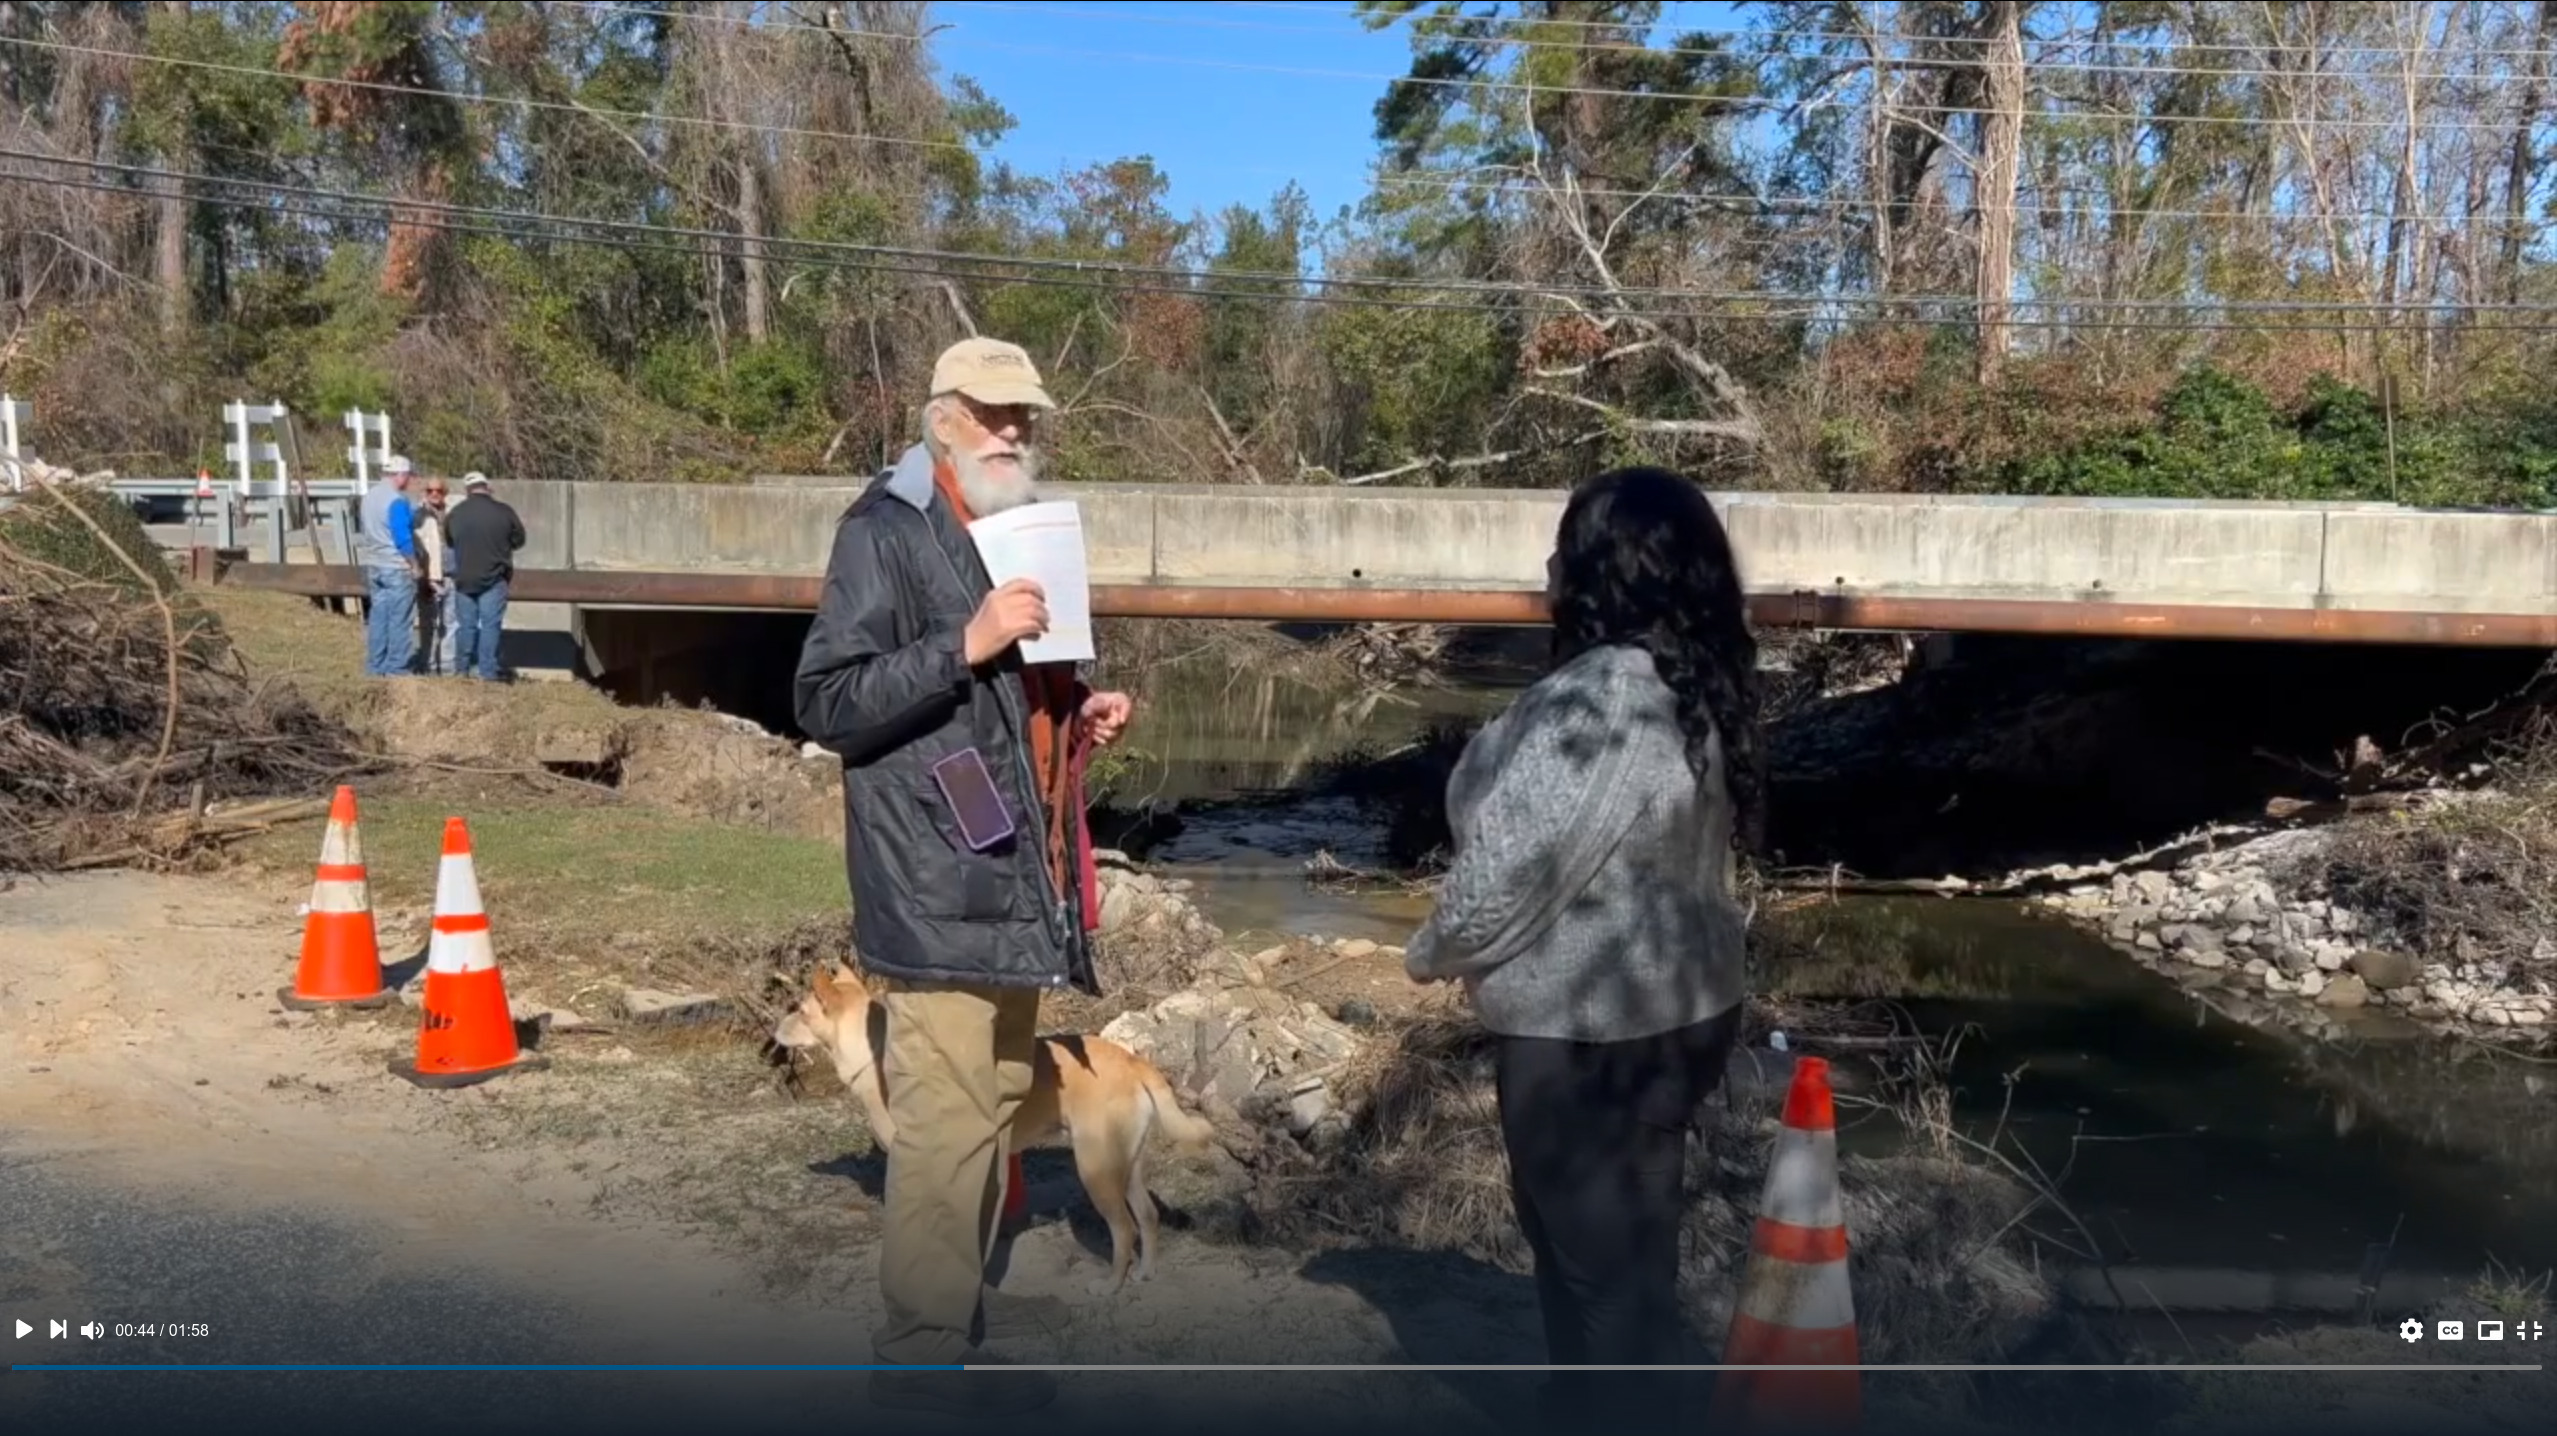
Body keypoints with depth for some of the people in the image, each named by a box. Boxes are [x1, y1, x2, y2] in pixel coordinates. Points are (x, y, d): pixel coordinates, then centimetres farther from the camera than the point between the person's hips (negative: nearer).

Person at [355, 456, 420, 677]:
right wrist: (414, 565, -10)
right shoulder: (397, 501, -16)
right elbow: (403, 537, -18)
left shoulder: (369, 496, 11)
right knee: (400, 620, -3)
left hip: (373, 566, 8)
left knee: (377, 616, 11)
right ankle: (396, 668, -1)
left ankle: (375, 667, 14)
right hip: (397, 567, -8)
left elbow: (364, 531, 18)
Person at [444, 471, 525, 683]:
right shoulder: (503, 510, -8)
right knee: (490, 625, -1)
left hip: (464, 577, 3)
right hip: (494, 578, -3)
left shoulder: (456, 513, -1)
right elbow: (519, 540, 2)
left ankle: (461, 671, 18)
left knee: (466, 624, 11)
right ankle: (487, 674, -5)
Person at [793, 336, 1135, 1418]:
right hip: (936, 876, -9)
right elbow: (828, 703, -16)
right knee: (946, 1110, -8)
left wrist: (1079, 714, 10)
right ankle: (923, 1345, 3)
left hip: (1014, 865, 9)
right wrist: (964, 646, -24)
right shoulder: (886, 530, -9)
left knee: (997, 1096, 16)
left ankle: (966, 1296, 29)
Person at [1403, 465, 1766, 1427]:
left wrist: (1432, 953, -3)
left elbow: (1510, 867, -23)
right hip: (1673, 1006, 10)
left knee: (1604, 1261, 8)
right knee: (1610, 1241, 25)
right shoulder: (1697, 687, 3)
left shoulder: (1596, 701, -26)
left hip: (1590, 1034, -10)